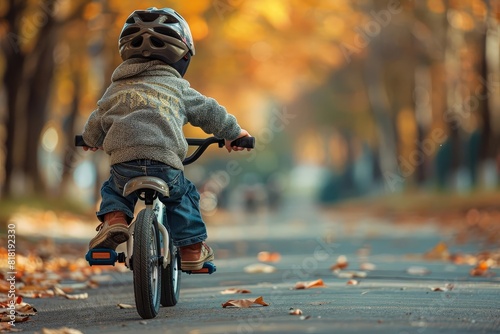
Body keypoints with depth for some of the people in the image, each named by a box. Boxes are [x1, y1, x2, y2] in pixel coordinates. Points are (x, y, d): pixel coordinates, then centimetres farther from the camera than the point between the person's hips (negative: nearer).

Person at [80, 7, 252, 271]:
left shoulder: (116, 88, 21)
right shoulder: (177, 88, 16)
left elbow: (96, 122, 30)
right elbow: (210, 112, 24)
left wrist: (91, 140, 53)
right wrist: (234, 133, 42)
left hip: (123, 164, 1)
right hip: (165, 165, -1)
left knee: (112, 189, 31)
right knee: (184, 195, 27)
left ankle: (113, 218, 3)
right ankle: (192, 248, 20)